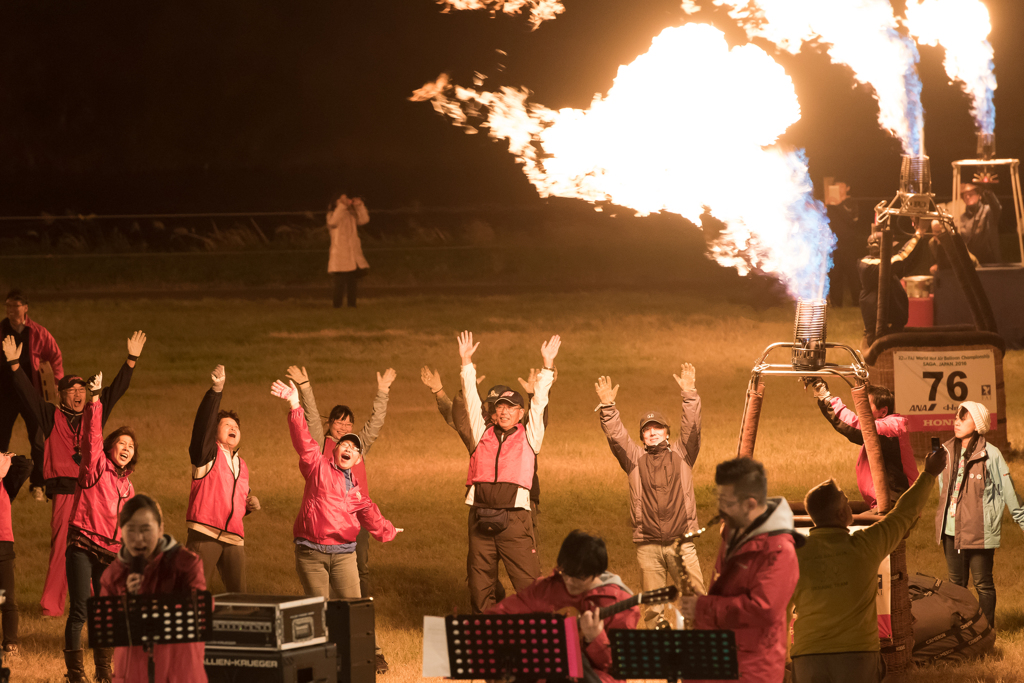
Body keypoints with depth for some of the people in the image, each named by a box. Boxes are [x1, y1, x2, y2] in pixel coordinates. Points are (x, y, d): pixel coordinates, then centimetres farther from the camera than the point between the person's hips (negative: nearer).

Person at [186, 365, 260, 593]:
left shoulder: (241, 466, 25)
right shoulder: (209, 454, 5)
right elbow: (202, 425, -14)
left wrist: (250, 504, 12)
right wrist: (216, 390, -26)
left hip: (234, 539, 6)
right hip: (205, 535, -6)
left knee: (238, 595, 1)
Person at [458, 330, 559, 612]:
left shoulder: (528, 437, 10)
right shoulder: (483, 435, 16)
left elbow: (539, 403, 7)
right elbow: (471, 400, 17)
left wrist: (548, 366, 1)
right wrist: (466, 362, 16)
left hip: (514, 519, -3)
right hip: (481, 519, 3)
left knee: (528, 583, -7)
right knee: (479, 584, 7)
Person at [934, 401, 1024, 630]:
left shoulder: (990, 455, -10)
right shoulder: (948, 452, 5)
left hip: (979, 531, -5)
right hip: (951, 531, 5)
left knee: (983, 583, 2)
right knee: (956, 582, 12)